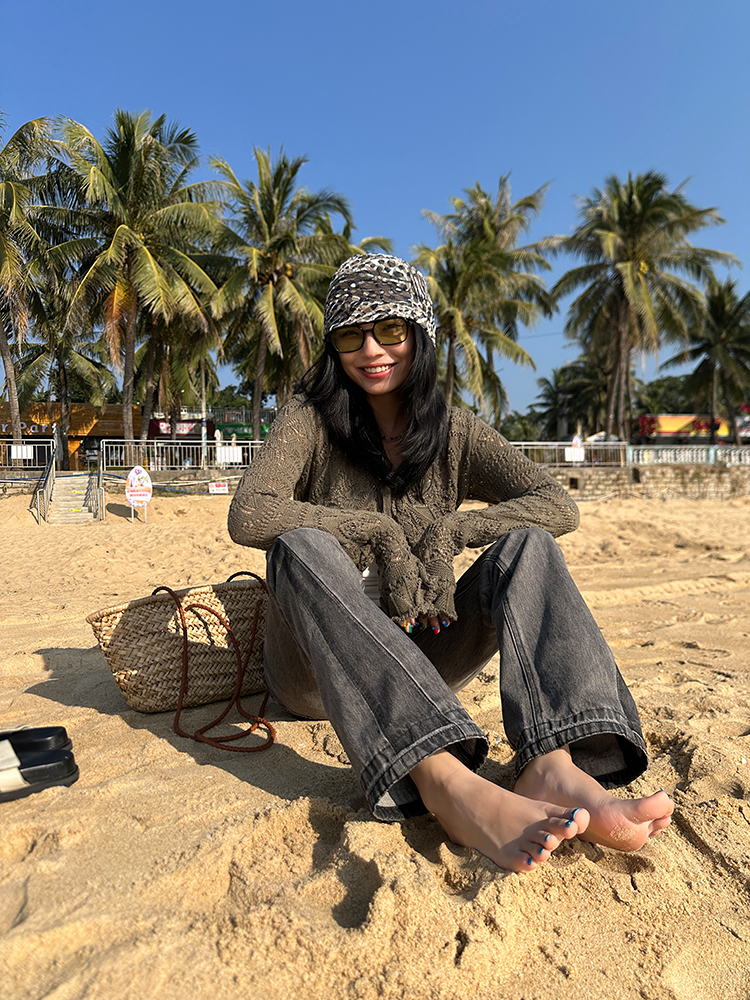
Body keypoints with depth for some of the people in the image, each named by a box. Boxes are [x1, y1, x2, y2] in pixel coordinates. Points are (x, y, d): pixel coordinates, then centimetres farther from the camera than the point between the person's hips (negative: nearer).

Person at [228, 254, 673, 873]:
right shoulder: (310, 422, -2)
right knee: (303, 545, -31)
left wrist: (446, 531, -21)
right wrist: (383, 531, -22)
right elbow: (248, 516, -19)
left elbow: (558, 505, -7)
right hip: (320, 673, -2)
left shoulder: (454, 433, 5)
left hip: (419, 668, 2)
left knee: (525, 544, -17)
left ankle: (553, 768, -39)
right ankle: (451, 786, -48)